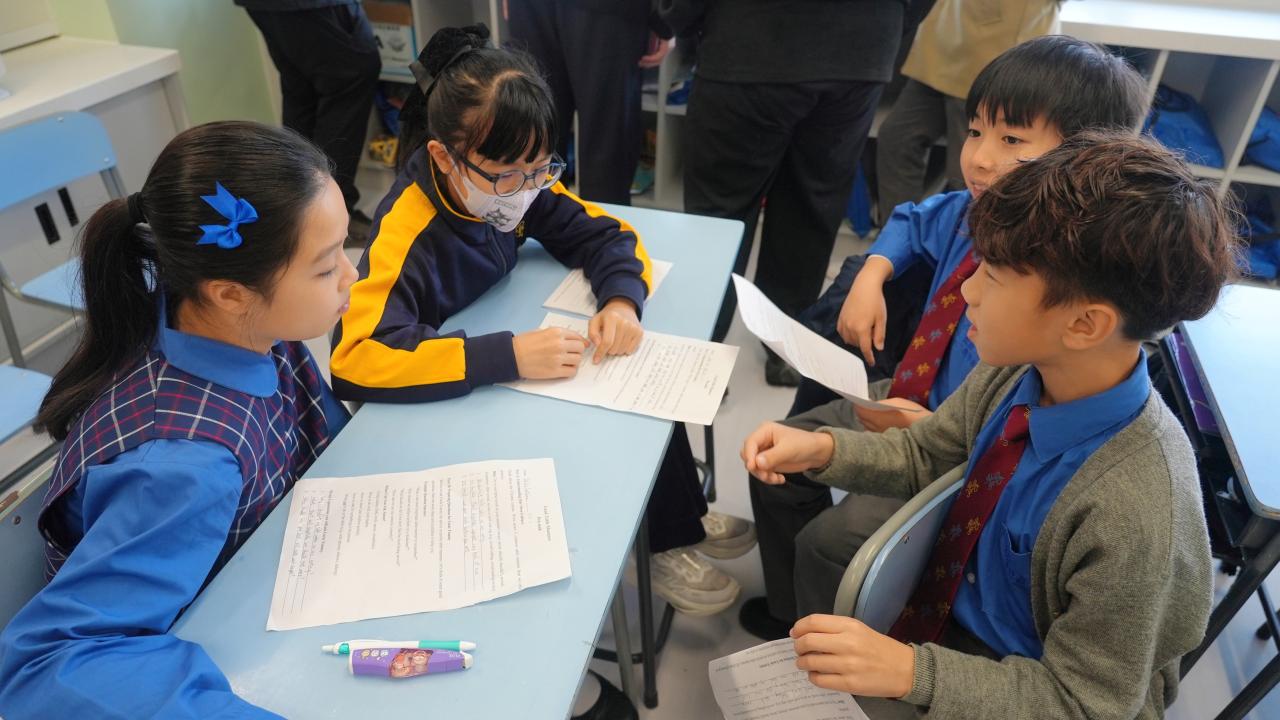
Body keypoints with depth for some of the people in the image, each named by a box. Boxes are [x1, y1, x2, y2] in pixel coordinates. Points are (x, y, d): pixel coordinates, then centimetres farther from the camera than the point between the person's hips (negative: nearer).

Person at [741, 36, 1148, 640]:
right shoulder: (975, 213, -7)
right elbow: (914, 222, 17)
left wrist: (932, 430, -30)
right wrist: (870, 278, 0)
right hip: (910, 399, 8)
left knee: (829, 541, -19)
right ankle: (790, 610, 33)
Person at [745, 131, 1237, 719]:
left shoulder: (1131, 517, -33)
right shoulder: (1020, 370, -16)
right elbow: (925, 456, 1)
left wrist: (912, 671, -30)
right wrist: (823, 449, -15)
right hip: (942, 619, 5)